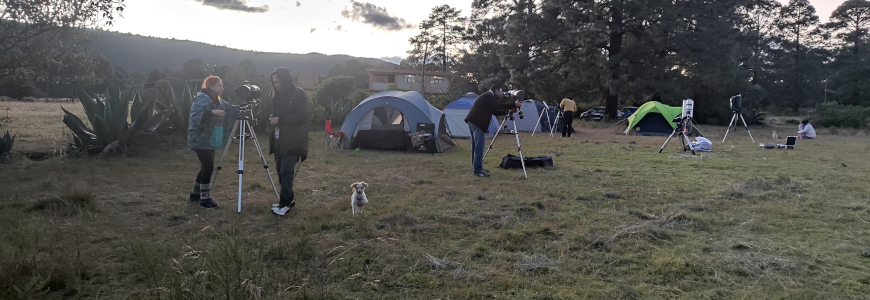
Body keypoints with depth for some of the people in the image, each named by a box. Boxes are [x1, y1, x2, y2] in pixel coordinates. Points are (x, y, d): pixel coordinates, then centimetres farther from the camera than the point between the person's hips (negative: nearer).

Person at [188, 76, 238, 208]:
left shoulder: (217, 101, 13)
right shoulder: (202, 99, -15)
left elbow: (230, 108, 13)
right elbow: (195, 117, -25)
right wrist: (212, 112, -34)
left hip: (210, 140, 9)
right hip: (200, 140, -9)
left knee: (206, 167, 15)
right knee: (208, 167, -12)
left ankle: (196, 193, 30)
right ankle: (205, 198, -5)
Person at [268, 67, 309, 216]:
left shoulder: (299, 94, -8)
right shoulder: (277, 96, 13)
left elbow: (302, 116, -15)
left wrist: (280, 120, -18)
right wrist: (272, 119, 0)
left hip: (292, 141, -7)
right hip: (278, 139, 7)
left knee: (286, 171, -11)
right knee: (280, 170, 10)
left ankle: (285, 203, -5)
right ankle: (289, 199, 22)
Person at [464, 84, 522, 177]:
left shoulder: (486, 96, 25)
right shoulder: (489, 96, -5)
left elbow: (495, 111, 26)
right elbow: (498, 106, -17)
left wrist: (507, 111, 19)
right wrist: (514, 105, -15)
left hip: (472, 121, 11)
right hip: (477, 123, -11)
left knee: (476, 146, 16)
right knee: (479, 147, -9)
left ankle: (477, 168, 25)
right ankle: (478, 171, -9)